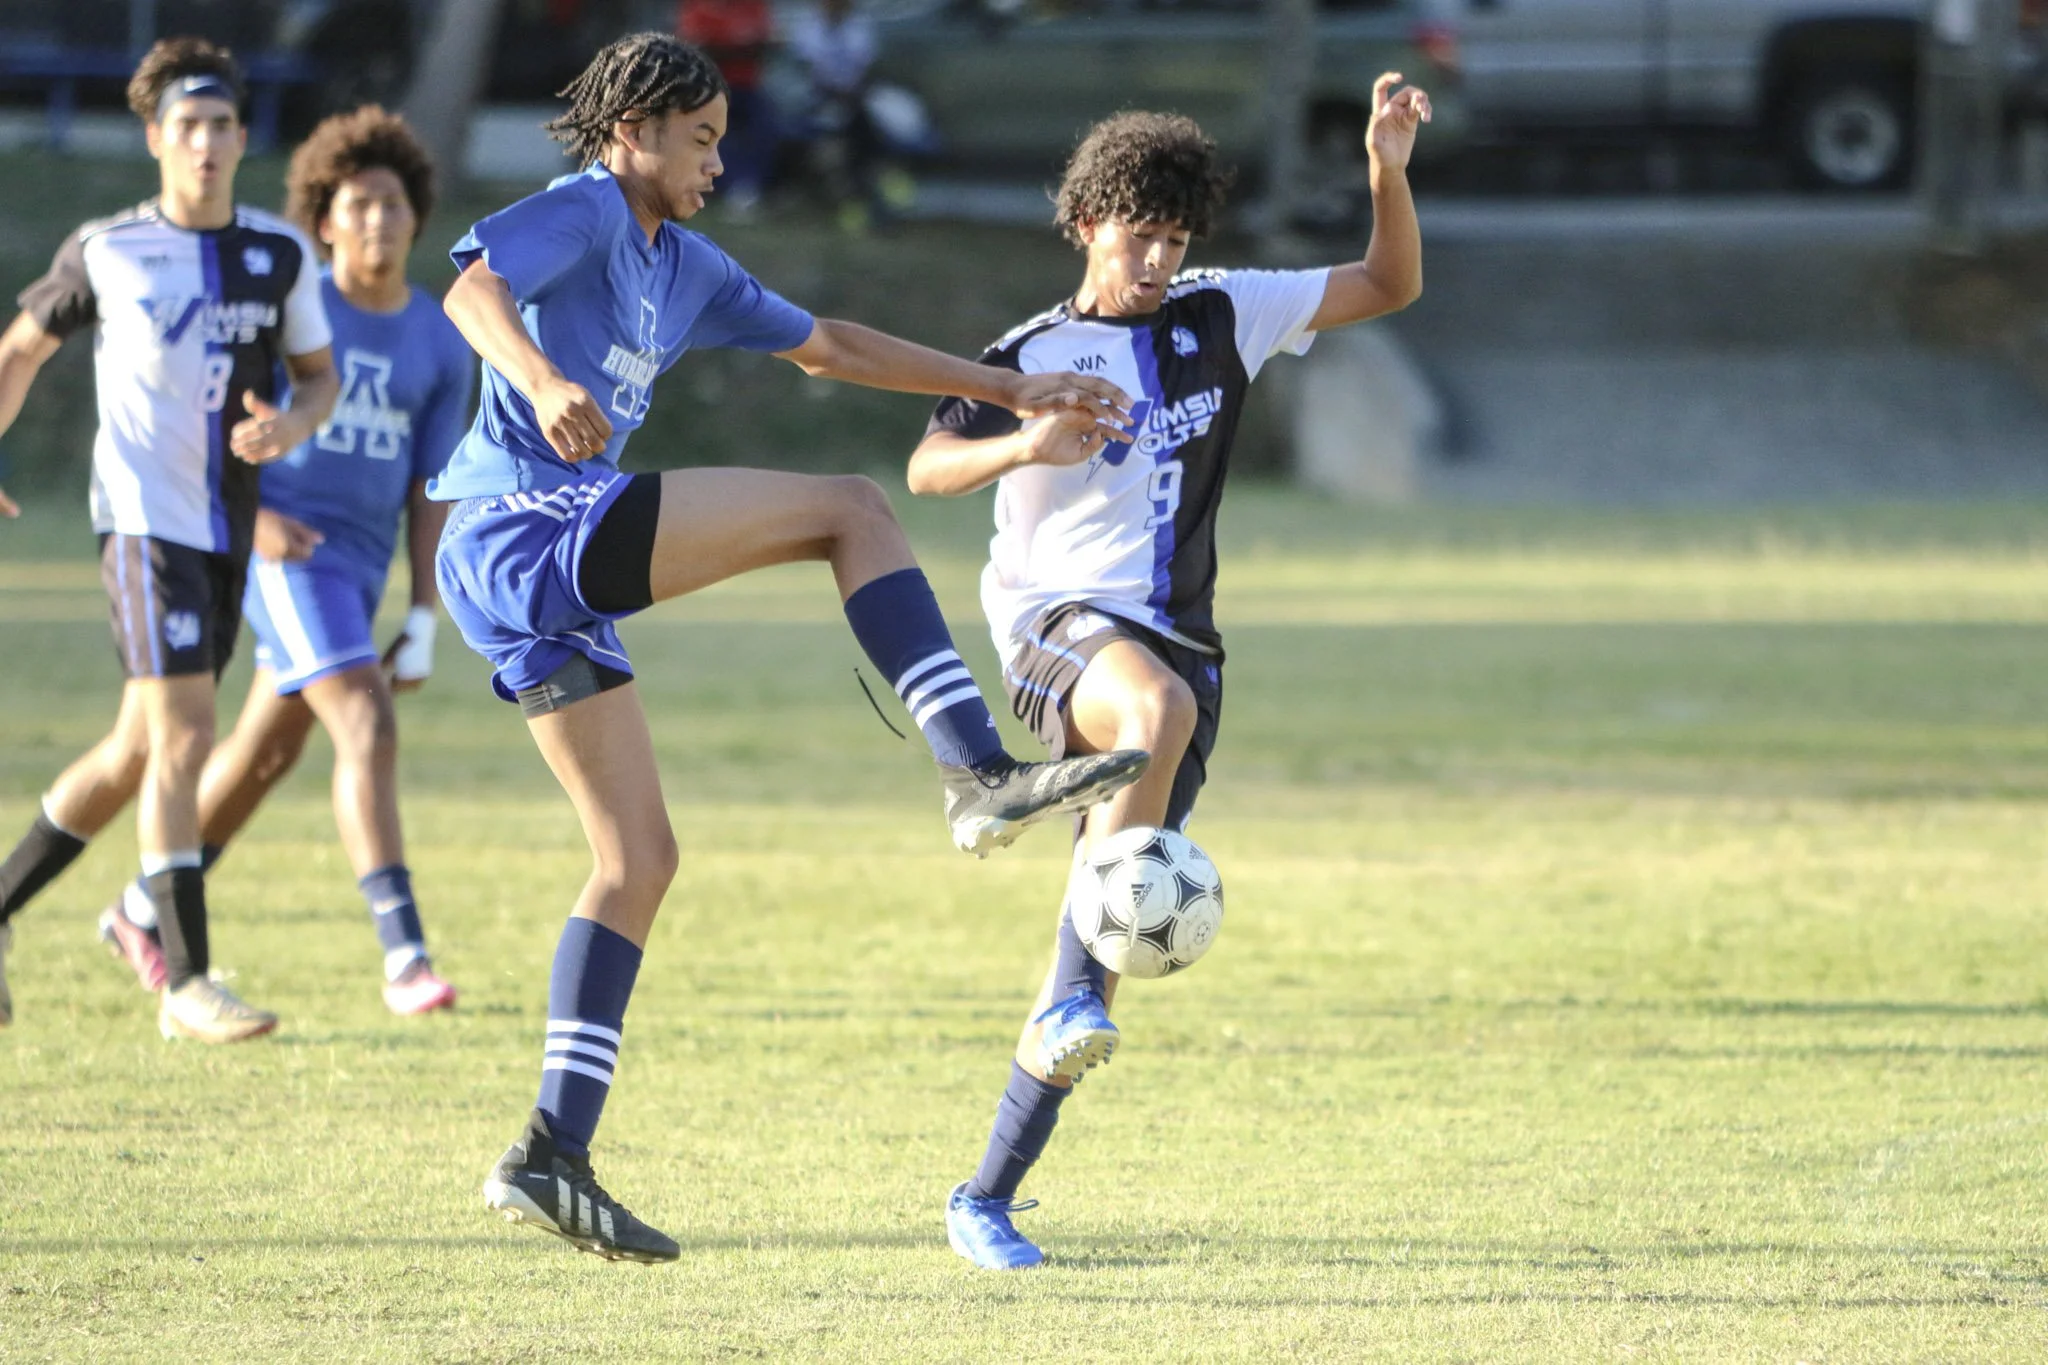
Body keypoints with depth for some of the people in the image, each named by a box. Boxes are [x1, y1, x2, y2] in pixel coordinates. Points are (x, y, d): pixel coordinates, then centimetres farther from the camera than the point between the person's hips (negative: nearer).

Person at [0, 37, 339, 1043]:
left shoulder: (282, 254, 6)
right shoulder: (106, 252, -2)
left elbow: (319, 376, 14)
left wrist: (293, 425, -8)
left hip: (231, 534, 5)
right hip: (146, 521, -5)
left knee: (136, 754, 12)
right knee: (184, 740, -17)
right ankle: (186, 983, -18)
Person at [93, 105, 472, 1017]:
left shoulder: (441, 344, 5)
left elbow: (432, 490, 7)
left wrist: (424, 622, 0)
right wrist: (249, 514, -17)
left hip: (356, 567, 6)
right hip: (281, 550, -6)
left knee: (266, 754, 17)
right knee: (368, 731, -21)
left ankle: (142, 914, 36)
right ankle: (405, 957, -26)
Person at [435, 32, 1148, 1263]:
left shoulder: (685, 265, 25)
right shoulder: (583, 212, -2)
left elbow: (829, 347, 33)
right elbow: (472, 290, -21)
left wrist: (1011, 391, 33)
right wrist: (543, 380, -42)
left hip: (547, 583, 10)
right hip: (529, 525, -10)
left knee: (640, 857, 7)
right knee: (852, 510, -11)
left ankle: (551, 1158, 4)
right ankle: (979, 772, -19)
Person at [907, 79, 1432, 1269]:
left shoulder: (1219, 316, 10)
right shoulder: (1034, 356, 0)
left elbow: (1391, 286, 14)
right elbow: (929, 469, -15)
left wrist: (1389, 172, -2)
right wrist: (1024, 446, -34)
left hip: (1176, 633, 4)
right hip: (1057, 618, -4)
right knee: (1159, 706, -41)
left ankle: (990, 1197, 5)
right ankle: (1072, 994, -42)